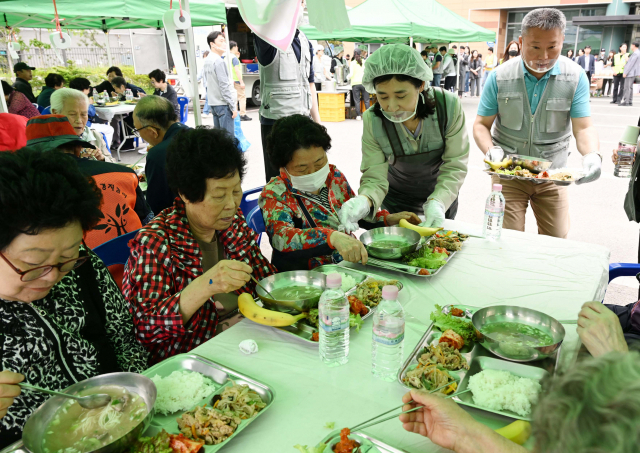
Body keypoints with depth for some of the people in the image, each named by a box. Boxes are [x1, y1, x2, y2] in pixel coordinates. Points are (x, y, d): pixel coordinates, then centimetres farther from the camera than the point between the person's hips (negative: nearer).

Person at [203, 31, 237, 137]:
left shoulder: (207, 61, 14)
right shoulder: (218, 61, -14)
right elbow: (224, 86, -18)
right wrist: (233, 107, -15)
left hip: (213, 103, 9)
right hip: (223, 104, -9)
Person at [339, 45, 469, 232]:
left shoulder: (448, 106, -27)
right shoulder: (372, 120, -26)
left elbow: (455, 166, -23)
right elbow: (374, 178, -26)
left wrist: (438, 202, -42)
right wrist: (364, 200, -50)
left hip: (442, 197, 1)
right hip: (396, 201, -1)